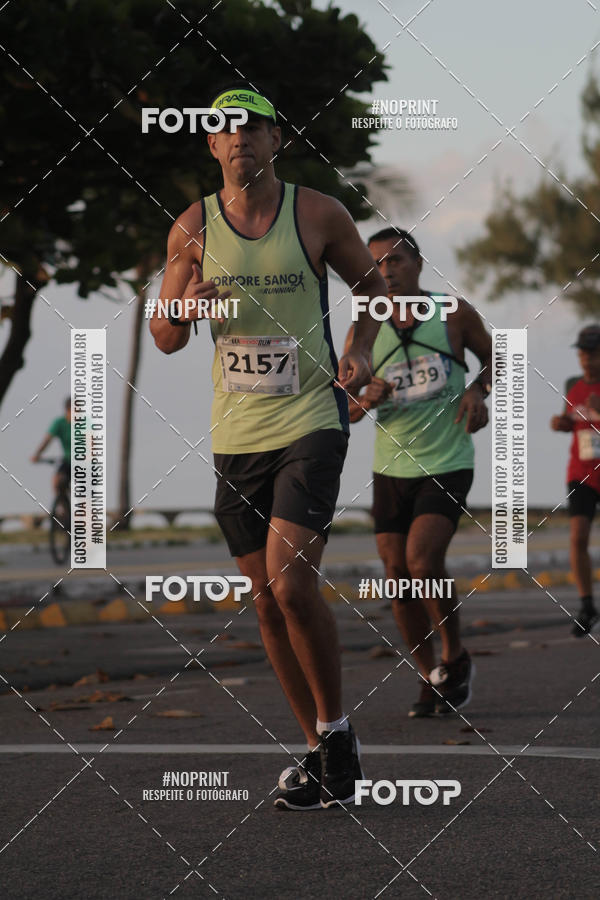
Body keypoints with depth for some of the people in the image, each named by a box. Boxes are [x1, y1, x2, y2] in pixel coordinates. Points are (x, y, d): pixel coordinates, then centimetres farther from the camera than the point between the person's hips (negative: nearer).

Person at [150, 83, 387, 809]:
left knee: (290, 579, -19)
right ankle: (319, 749, 18)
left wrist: (360, 349, -4)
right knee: (267, 598, 6)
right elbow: (164, 340, 8)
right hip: (236, 435, 4)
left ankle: (335, 729, -2)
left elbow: (371, 285, 14)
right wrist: (186, 303, -14)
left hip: (310, 423, -4)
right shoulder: (192, 229, 3)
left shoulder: (318, 215, -2)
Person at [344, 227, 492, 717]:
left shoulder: (454, 314, -4)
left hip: (448, 465, -3)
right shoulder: (364, 331, 0)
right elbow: (344, 410, 6)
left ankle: (456, 658, 1)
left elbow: (495, 358, 13)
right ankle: (430, 678, 22)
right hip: (391, 469, 3)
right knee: (400, 579, 3)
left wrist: (478, 389, -9)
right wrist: (364, 401, -18)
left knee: (422, 560, -21)